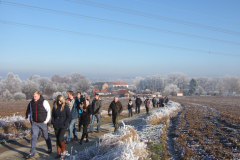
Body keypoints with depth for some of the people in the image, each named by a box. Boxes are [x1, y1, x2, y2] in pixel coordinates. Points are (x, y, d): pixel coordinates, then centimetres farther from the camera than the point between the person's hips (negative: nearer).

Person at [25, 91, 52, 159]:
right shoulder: (31, 103, 3)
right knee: (34, 137, -2)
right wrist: (31, 119, 12)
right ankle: (32, 152, 4)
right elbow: (29, 110, 20)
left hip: (43, 123, -3)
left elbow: (49, 111, -8)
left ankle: (50, 149, 31)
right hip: (34, 123, 4)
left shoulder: (44, 102, -13)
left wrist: (46, 121, -10)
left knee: (46, 137, 11)